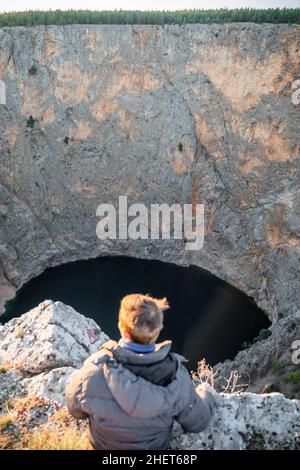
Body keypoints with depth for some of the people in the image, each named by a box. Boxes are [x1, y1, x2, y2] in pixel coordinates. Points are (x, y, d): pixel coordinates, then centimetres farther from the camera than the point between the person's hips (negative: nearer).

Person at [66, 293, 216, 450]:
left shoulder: (93, 370, -36)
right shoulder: (176, 374, -34)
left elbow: (76, 410, -14)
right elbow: (197, 423, -16)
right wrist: (206, 394, 5)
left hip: (103, 445, 0)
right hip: (156, 445, 1)